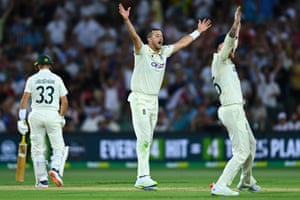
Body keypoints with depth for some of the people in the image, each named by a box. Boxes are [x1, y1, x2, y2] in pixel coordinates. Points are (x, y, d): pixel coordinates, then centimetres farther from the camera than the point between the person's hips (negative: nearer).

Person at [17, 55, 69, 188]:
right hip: (52, 115, -1)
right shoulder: (57, 79, 5)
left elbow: (24, 99, -6)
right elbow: (64, 102, 5)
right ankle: (56, 169, -22)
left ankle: (42, 180, 6)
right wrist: (61, 117, 20)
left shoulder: (32, 79, 4)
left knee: (37, 149, 7)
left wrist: (22, 120, -7)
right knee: (59, 147, 5)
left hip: (36, 115, 1)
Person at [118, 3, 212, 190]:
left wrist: (198, 31, 27)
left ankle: (141, 179, 9)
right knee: (144, 137, -14)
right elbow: (134, 36, -27)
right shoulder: (142, 51, -10)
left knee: (148, 139, 6)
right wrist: (126, 20, -43)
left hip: (154, 101, 7)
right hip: (139, 99, -7)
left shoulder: (164, 52, 10)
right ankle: (144, 176, -19)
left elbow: (182, 43, 21)